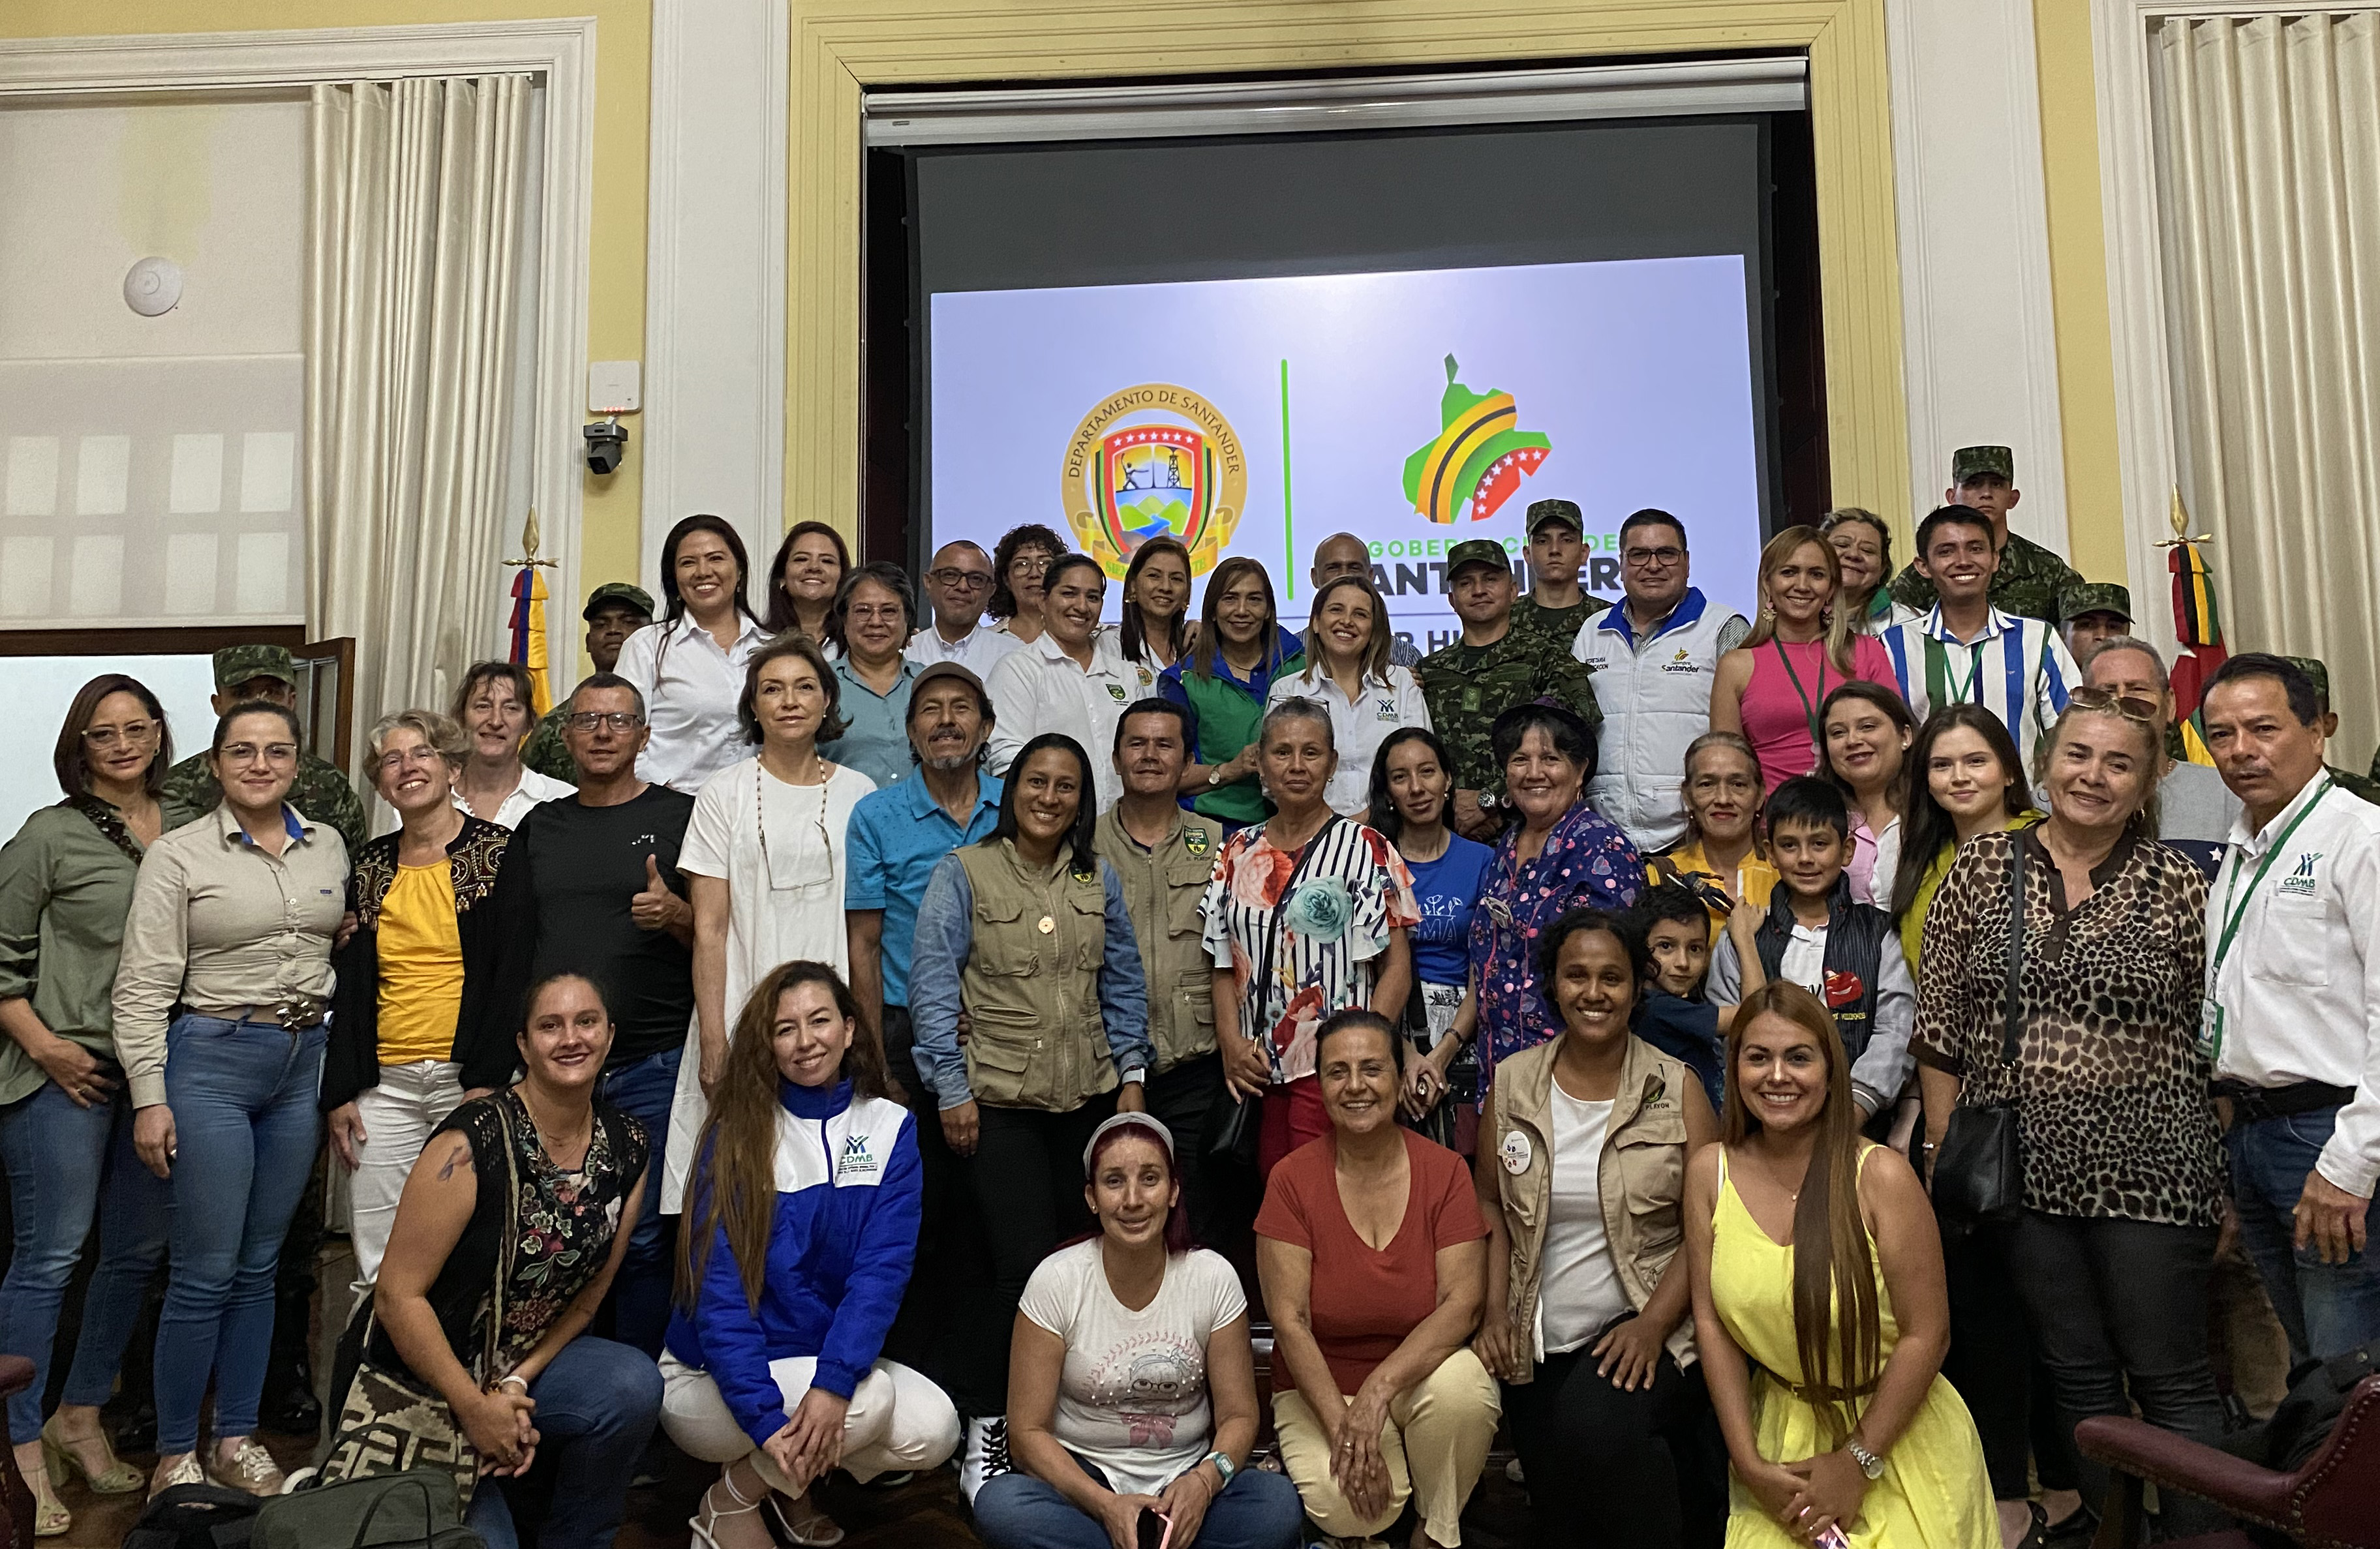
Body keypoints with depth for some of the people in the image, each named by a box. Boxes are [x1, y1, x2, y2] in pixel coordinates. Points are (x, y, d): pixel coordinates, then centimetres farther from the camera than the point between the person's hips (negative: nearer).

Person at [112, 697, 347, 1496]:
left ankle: (236, 1440, 24)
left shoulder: (329, 845, 7)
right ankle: (175, 1455, 13)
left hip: (303, 1064, 5)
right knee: (206, 1271, -2)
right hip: (210, 1062, -4)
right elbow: (143, 986, -7)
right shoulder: (179, 854, -5)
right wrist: (149, 1098, -10)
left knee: (261, 1265, 12)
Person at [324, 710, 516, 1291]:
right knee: (376, 1263, 4)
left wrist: (488, 1082, -12)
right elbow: (349, 987, 15)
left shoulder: (498, 852, -1)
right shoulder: (371, 867, 13)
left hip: (470, 1080, -4)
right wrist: (338, 1093, 8)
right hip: (384, 1085, 4)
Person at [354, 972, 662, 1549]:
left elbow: (590, 1289, 2)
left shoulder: (627, 1148, -5)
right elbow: (398, 1294, -18)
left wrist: (516, 1385, -10)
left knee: (634, 1385, -25)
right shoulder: (473, 1144, -21)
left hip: (528, 1365, 4)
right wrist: (474, 1409, -16)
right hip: (427, 1385, -4)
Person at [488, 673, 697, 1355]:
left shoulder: (679, 816, 4)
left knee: (644, 1240, -1)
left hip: (653, 1068, -3)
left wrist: (676, 916, -19)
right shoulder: (539, 827, 15)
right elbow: (512, 953, 17)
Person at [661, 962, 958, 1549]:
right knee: (872, 1398, -28)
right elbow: (719, 1292, -17)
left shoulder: (889, 1128, -3)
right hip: (715, 1382, -4)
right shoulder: (738, 1134, -11)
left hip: (829, 1358, 4)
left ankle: (797, 1477, 7)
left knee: (934, 1429, -21)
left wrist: (834, 1381, -27)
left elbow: (883, 1269, -12)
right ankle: (730, 1502, -4)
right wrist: (767, 1421, -27)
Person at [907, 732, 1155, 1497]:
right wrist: (951, 1089, -9)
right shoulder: (964, 872, -3)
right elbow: (933, 982, -6)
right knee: (1026, 1261, -11)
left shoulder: (1097, 877, 9)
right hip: (998, 1097, -4)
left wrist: (1132, 1075, 8)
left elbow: (1123, 981, 13)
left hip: (1089, 1096, 4)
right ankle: (983, 1424, 6)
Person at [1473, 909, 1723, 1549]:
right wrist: (1495, 1310, -3)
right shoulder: (1513, 1082, 4)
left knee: (1599, 1429, -31)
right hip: (1538, 1345, 3)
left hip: (1646, 1333, -3)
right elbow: (1488, 1202, 9)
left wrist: (1653, 1323, -17)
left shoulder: (1677, 1088, -3)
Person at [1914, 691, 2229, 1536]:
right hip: (2027, 1164, 2)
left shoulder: (2177, 885, -1)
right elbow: (1940, 1027, 4)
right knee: (2079, 1378, 13)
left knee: (2171, 1384, 4)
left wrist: (2227, 1180, 0)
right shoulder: (1982, 868, 3)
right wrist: (1943, 1150, 1)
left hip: (2148, 1164, -2)